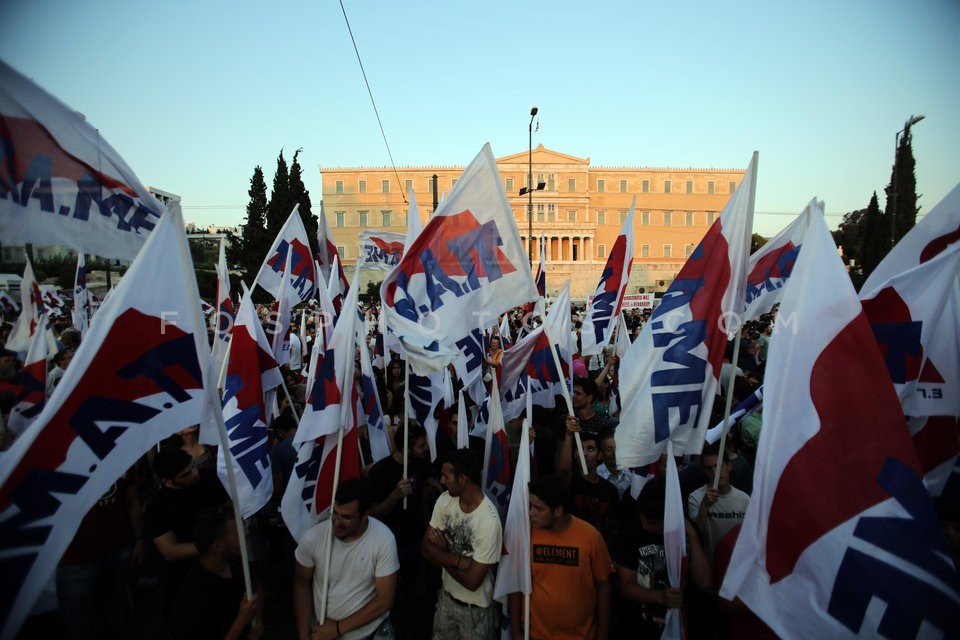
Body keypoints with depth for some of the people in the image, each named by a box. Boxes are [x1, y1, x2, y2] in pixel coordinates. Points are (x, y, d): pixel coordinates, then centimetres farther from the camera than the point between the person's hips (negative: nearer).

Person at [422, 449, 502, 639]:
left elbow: (472, 581, -26)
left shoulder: (489, 521, -31)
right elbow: (427, 548, -8)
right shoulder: (445, 500, -11)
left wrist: (442, 552, -13)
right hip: (447, 595, 5)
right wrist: (459, 560, -23)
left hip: (475, 608, -5)